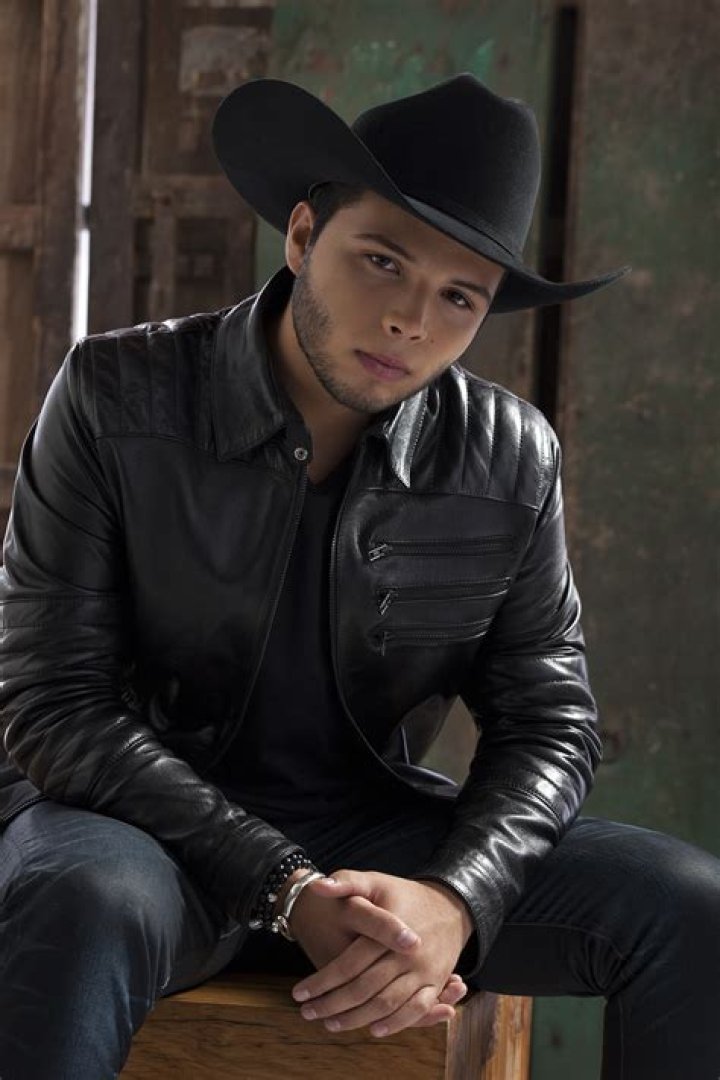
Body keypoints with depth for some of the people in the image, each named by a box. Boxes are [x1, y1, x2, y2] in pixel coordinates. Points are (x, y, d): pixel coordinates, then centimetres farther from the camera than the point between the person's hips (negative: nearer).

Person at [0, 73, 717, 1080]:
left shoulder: (513, 459, -2)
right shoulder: (117, 397, -11)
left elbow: (549, 719, 2)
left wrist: (455, 899, -21)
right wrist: (288, 892, -24)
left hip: (373, 828, 4)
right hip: (144, 820, -3)